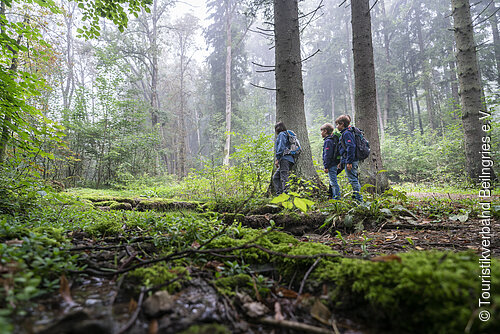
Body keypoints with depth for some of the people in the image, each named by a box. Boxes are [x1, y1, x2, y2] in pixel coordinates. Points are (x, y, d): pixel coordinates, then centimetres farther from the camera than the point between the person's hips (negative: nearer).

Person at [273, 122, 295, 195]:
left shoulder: (282, 134, 1)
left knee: (284, 178, -16)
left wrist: (277, 159, -14)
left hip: (284, 159, -9)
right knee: (275, 177, 10)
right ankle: (279, 193, 4)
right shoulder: (286, 135, 29)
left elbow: (281, 147, -12)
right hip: (289, 159, 9)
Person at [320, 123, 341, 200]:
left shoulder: (328, 141, -15)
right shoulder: (333, 139, 16)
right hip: (334, 164, 10)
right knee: (332, 182, 17)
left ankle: (336, 197, -1)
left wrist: (326, 166, -19)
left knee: (333, 182, -5)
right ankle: (334, 196, 26)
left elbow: (327, 155, -20)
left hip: (331, 165, -10)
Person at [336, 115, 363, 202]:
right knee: (355, 180, 14)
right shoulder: (345, 133, 19)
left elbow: (351, 147, -22)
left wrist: (349, 162, -24)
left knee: (353, 180, -7)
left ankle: (359, 200, -4)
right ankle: (356, 198, 22)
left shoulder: (346, 133, -12)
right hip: (353, 161, 10)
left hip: (351, 161, -10)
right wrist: (341, 162, 25)